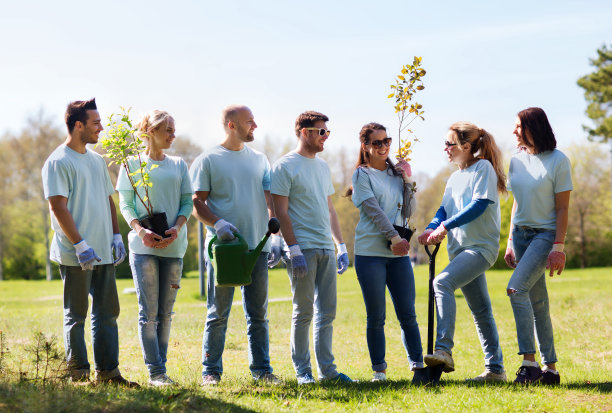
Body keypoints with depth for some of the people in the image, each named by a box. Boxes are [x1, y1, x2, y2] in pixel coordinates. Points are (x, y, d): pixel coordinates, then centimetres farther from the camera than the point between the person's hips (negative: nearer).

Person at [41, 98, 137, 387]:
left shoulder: (97, 160, 16)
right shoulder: (58, 162, -9)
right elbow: (58, 207, -15)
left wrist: (116, 236, 11)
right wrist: (80, 245, -19)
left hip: (103, 253, 8)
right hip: (76, 255, -8)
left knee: (107, 313, 9)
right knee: (76, 315, 0)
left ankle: (107, 371, 15)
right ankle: (78, 374, 6)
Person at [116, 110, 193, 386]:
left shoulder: (178, 165, 12)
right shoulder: (133, 164, 4)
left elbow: (187, 202, 9)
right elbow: (125, 205, 1)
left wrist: (176, 229, -10)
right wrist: (141, 231, -16)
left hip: (173, 246, 3)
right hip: (143, 246, -3)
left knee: (166, 312, 6)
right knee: (148, 312, -6)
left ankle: (161, 368, 11)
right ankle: (155, 372, -5)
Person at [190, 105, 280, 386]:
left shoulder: (259, 160, 15)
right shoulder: (207, 161, 1)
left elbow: (269, 201, 15)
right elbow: (197, 203, -3)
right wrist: (218, 223, -20)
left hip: (257, 247, 4)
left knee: (258, 314, 7)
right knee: (218, 314, 0)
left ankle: (261, 369, 14)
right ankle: (211, 371, 7)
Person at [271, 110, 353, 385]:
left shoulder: (322, 166, 18)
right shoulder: (285, 166, -5)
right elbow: (281, 212, -10)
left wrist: (341, 246, 16)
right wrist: (294, 250, -17)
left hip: (326, 249, 7)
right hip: (302, 248, -7)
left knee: (326, 312, 7)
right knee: (303, 312, -3)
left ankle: (327, 369, 12)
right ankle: (302, 371, 4)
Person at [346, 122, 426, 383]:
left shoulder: (395, 174, 15)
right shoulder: (362, 175, 1)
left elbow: (407, 212, 12)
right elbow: (373, 210, -10)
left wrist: (407, 182, 1)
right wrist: (394, 237, -18)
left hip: (399, 254, 4)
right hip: (370, 252, -4)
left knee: (407, 315, -1)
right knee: (376, 317, -1)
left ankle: (418, 366, 1)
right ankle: (379, 371, 7)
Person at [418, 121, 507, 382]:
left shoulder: (483, 167, -6)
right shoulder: (454, 178, 19)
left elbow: (480, 205, -17)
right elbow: (444, 210, 14)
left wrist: (446, 226, -20)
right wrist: (432, 228, -7)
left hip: (482, 246, -9)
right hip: (460, 248, 9)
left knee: (442, 282, -28)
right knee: (479, 310, 11)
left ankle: (444, 350, -36)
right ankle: (495, 369, 16)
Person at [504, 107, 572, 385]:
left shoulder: (558, 161, -8)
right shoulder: (517, 160, 9)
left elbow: (562, 208, -10)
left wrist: (558, 247, -15)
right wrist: (510, 242, 12)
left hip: (545, 234, -6)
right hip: (521, 234, 6)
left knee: (516, 289, -22)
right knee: (537, 302, 6)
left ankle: (529, 362, -20)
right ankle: (550, 368, 10)